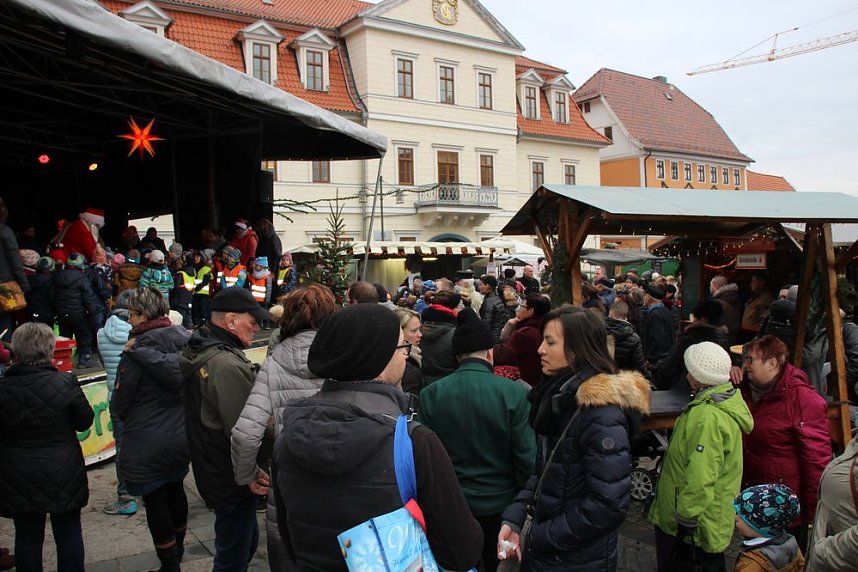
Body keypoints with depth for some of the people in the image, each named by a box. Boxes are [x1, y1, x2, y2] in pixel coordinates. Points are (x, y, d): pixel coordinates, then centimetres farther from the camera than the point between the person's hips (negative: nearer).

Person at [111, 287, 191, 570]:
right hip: (181, 436, 6)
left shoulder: (137, 350, -20)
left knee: (154, 501, 8)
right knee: (175, 489, 23)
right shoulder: (184, 339, -4)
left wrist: (118, 410, 10)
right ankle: (178, 548, 42)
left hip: (147, 444, -6)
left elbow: (119, 404, -11)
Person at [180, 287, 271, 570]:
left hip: (211, 469, 10)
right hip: (231, 480, -10)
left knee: (248, 539, 25)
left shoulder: (199, 351, 4)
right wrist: (252, 474, -13)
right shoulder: (228, 366, -28)